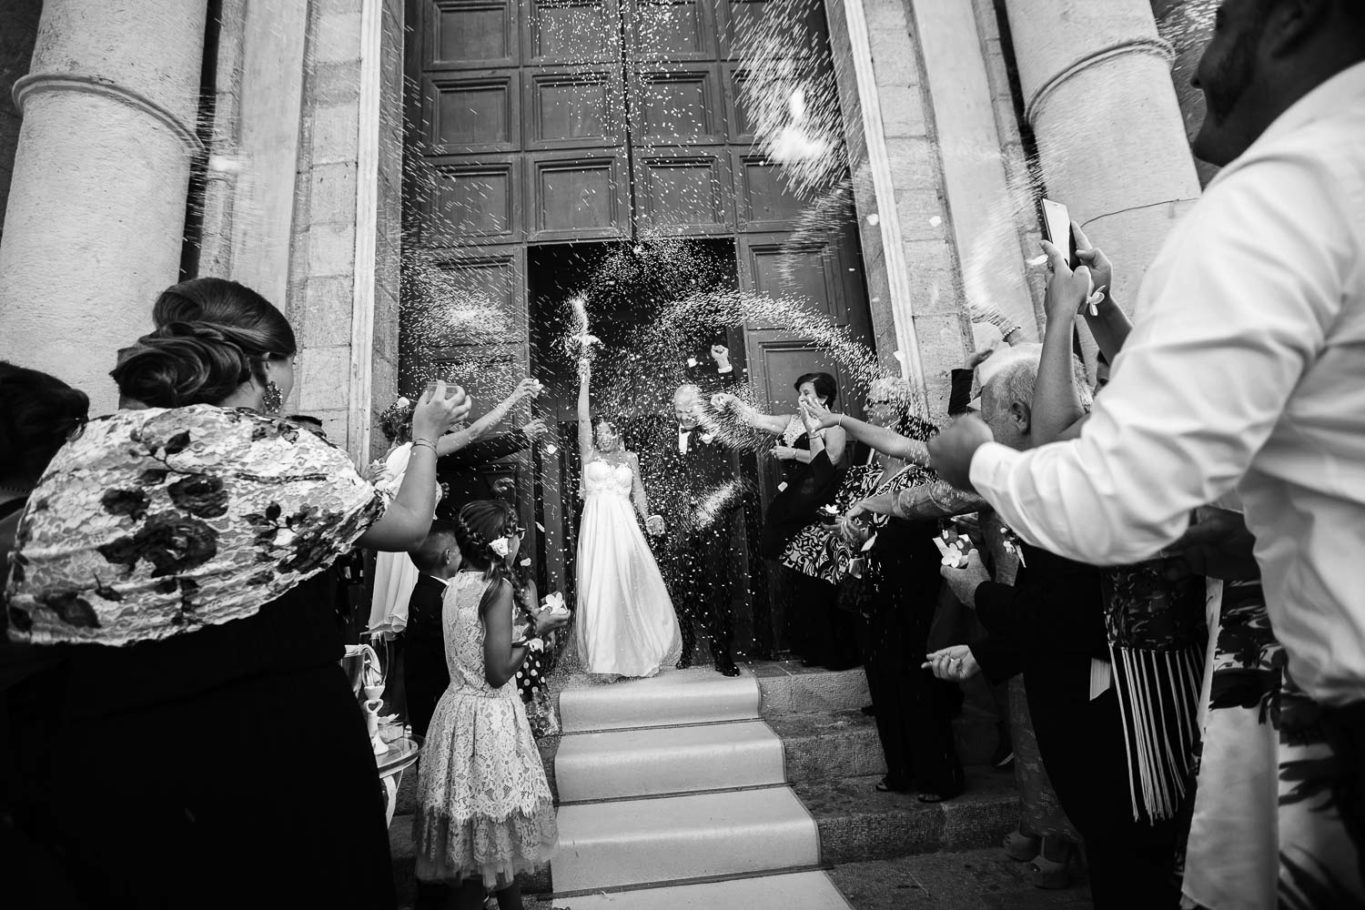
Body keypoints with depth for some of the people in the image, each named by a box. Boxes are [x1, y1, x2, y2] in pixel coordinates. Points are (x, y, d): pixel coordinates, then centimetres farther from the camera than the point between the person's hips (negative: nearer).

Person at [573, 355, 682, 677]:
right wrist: (585, 381, -7)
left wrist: (648, 518, -8)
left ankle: (638, 653, 16)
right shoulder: (589, 454, 8)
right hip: (597, 526, -1)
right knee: (600, 589, -2)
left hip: (625, 527, 1)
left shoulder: (630, 458, 13)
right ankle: (607, 657, 6)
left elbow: (638, 491, 8)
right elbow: (583, 419, -1)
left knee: (631, 586, 2)